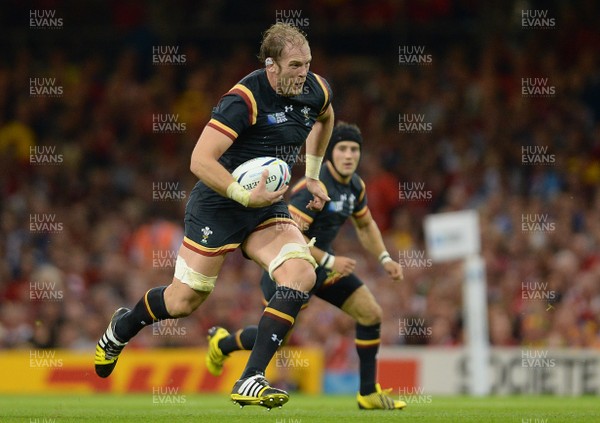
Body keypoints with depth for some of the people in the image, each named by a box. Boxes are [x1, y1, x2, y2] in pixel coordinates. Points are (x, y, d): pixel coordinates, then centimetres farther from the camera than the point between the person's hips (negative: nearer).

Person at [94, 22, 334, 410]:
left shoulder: (316, 91, -3)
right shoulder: (244, 99, -24)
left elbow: (325, 118, 25)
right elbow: (200, 161, -27)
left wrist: (312, 174, 20)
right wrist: (245, 196, -33)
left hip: (269, 208, 6)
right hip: (218, 206, -6)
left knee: (302, 274, -21)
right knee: (184, 301, 2)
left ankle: (251, 381, -20)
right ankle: (121, 328, 37)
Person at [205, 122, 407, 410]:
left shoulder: (355, 186, 2)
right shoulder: (314, 187, -26)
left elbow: (365, 225, 20)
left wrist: (384, 259, 8)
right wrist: (329, 261, -28)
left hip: (321, 262, 8)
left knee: (371, 313, -3)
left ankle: (369, 394, 5)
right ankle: (222, 343, 26)